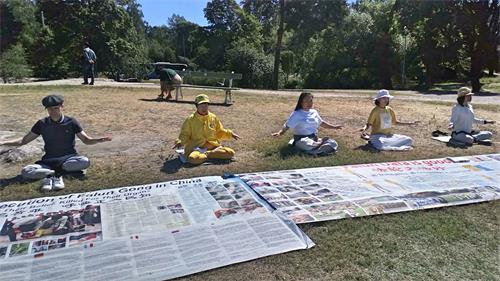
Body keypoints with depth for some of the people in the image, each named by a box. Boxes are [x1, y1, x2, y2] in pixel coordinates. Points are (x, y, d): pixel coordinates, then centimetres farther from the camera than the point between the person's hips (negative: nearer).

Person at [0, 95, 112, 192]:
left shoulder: (71, 122, -4)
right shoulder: (42, 124, 1)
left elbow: (86, 140, -1)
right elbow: (23, 141, 9)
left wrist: (99, 140, -22)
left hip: (69, 158, 0)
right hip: (49, 160, 1)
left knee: (85, 162, -35)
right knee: (25, 172, -26)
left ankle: (50, 174, -21)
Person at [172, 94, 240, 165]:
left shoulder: (213, 118, 9)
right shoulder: (190, 119, 0)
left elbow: (220, 132, 21)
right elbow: (185, 134, 4)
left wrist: (230, 134, 6)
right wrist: (180, 142, -17)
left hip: (213, 147, 4)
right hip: (196, 148, -3)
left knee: (231, 152, -20)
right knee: (193, 158, -39)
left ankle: (207, 154, -15)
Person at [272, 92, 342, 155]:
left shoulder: (314, 112, 14)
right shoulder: (296, 114, -4)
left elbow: (321, 123, 28)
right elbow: (286, 126, -9)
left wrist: (334, 127, 29)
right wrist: (279, 133, -28)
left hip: (315, 139, 4)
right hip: (301, 139, -4)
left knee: (333, 143, -14)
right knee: (307, 144, -40)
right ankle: (320, 143, -13)